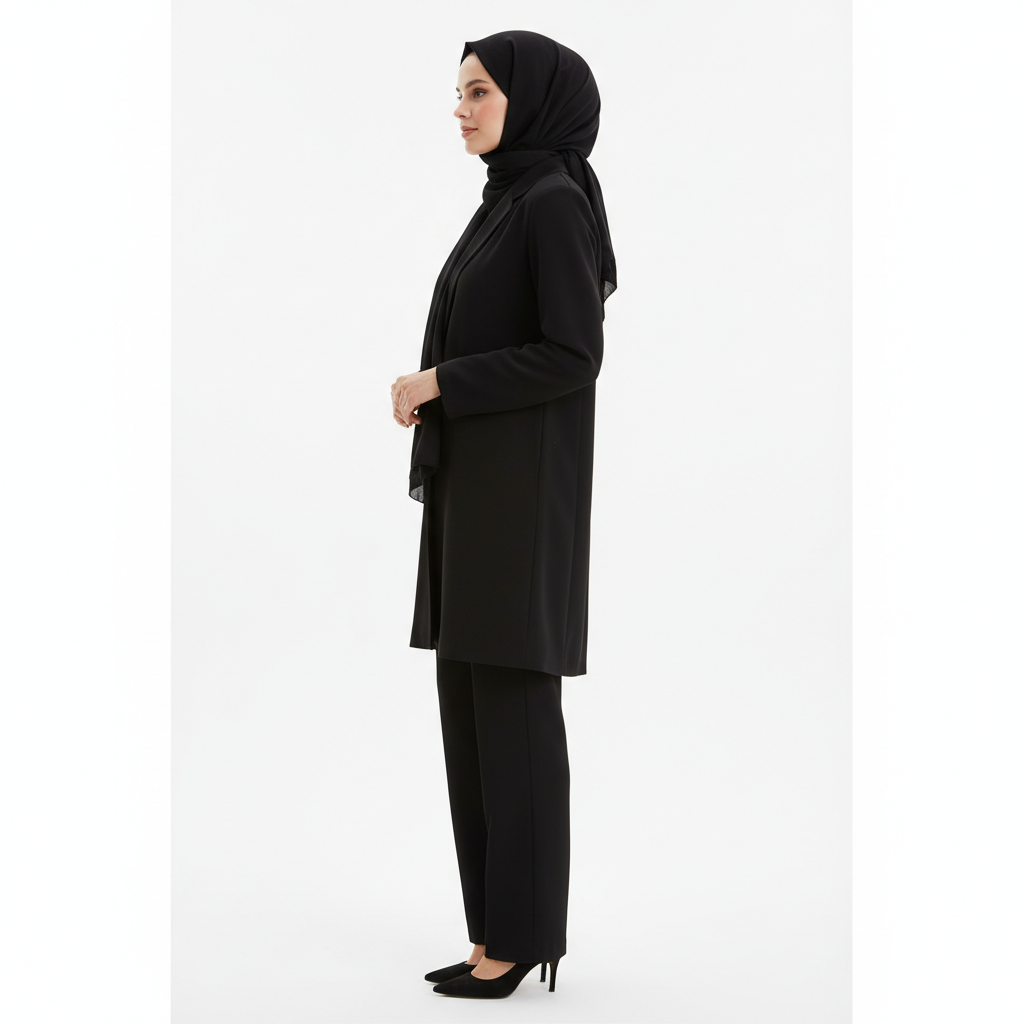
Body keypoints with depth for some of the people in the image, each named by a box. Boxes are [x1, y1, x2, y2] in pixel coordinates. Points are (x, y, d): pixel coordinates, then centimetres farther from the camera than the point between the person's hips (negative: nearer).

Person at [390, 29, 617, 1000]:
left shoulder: (558, 200, -11)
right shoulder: (506, 203, 18)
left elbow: (574, 354, -18)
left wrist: (439, 382, -12)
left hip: (521, 483, -10)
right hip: (474, 481, 10)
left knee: (511, 702, -5)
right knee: (469, 700, 9)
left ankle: (521, 932, 5)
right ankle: (501, 924, 17)